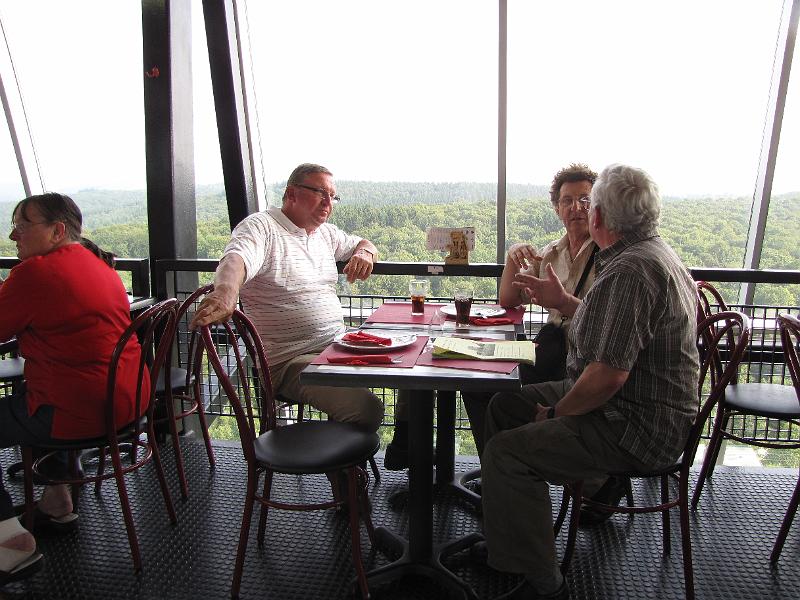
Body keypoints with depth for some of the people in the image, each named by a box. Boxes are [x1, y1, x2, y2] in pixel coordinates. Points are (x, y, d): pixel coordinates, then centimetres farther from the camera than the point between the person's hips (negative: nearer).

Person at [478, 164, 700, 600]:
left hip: (636, 429, -11)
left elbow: (608, 374, -30)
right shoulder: (650, 253, 10)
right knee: (505, 405, 14)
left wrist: (556, 413, -15)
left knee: (506, 451, -20)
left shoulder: (630, 271, -26)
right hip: (638, 406, 11)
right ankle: (500, 534, 27)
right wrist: (562, 302, 17)